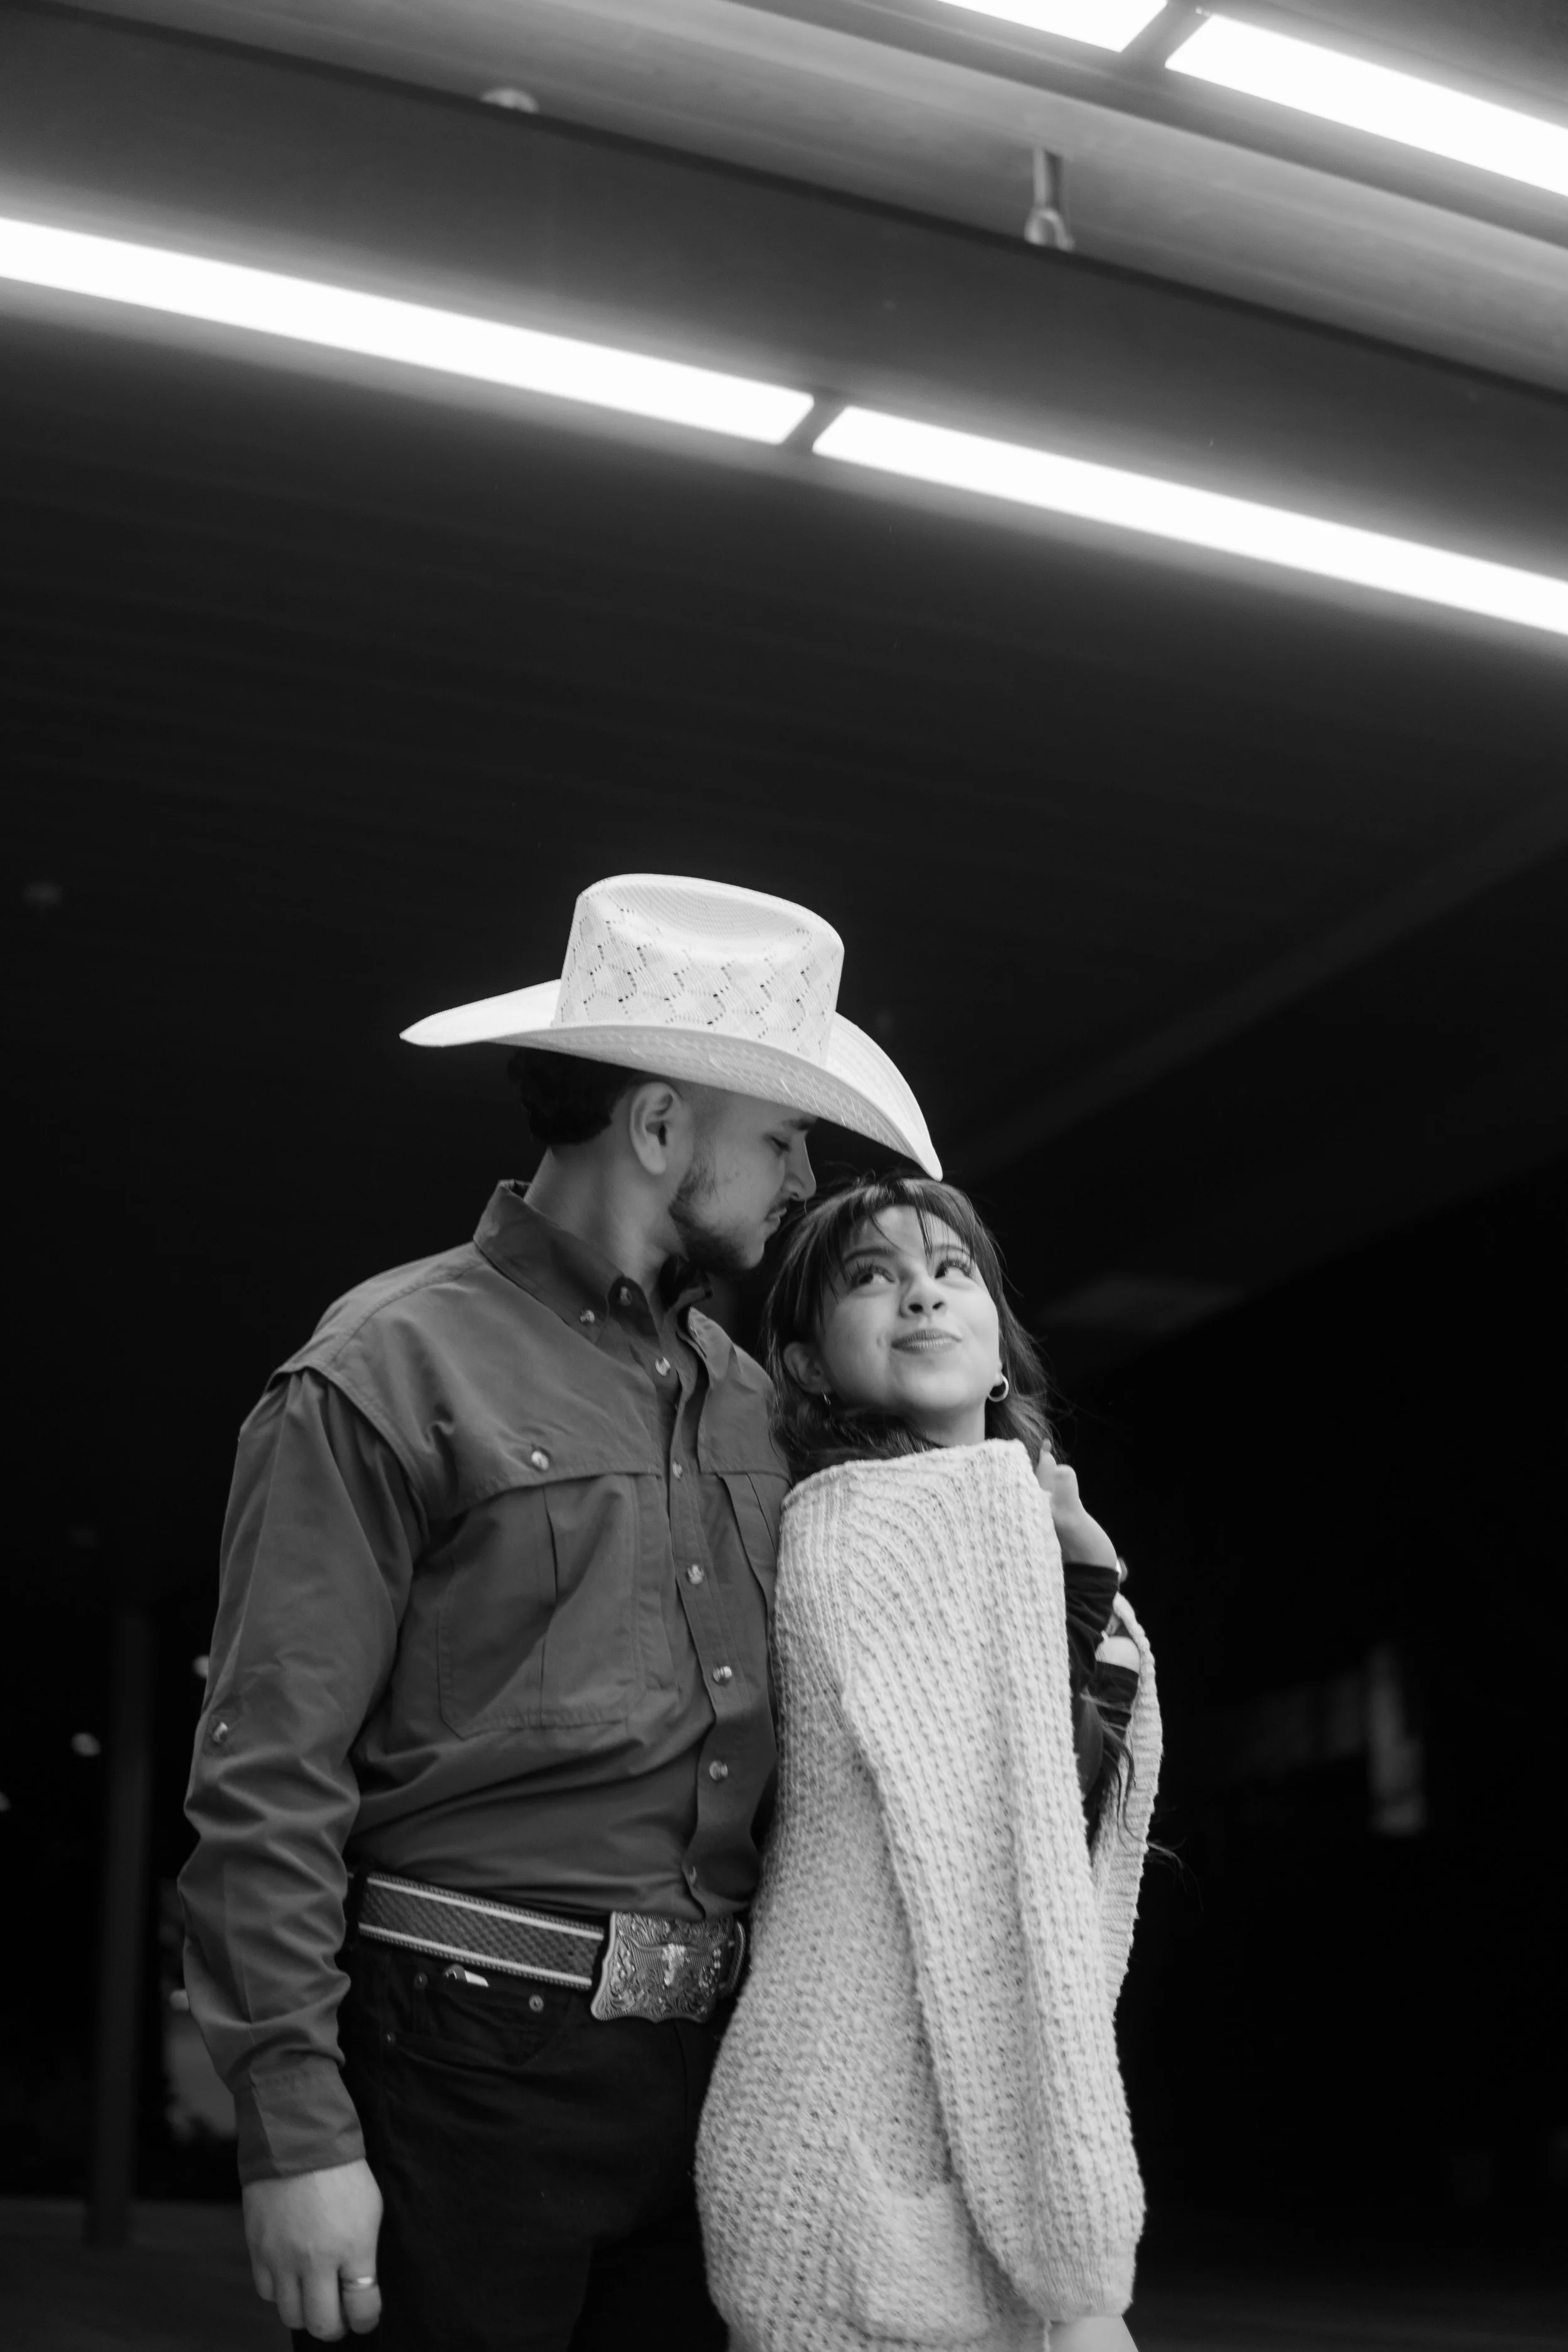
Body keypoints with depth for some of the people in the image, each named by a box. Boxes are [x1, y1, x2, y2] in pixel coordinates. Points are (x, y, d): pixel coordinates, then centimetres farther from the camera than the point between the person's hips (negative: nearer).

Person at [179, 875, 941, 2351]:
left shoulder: (744, 1398, 12)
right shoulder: (389, 1370, -9)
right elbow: (270, 1778, -12)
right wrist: (298, 2130, -15)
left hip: (706, 2066, 6)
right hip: (470, 2064, -6)